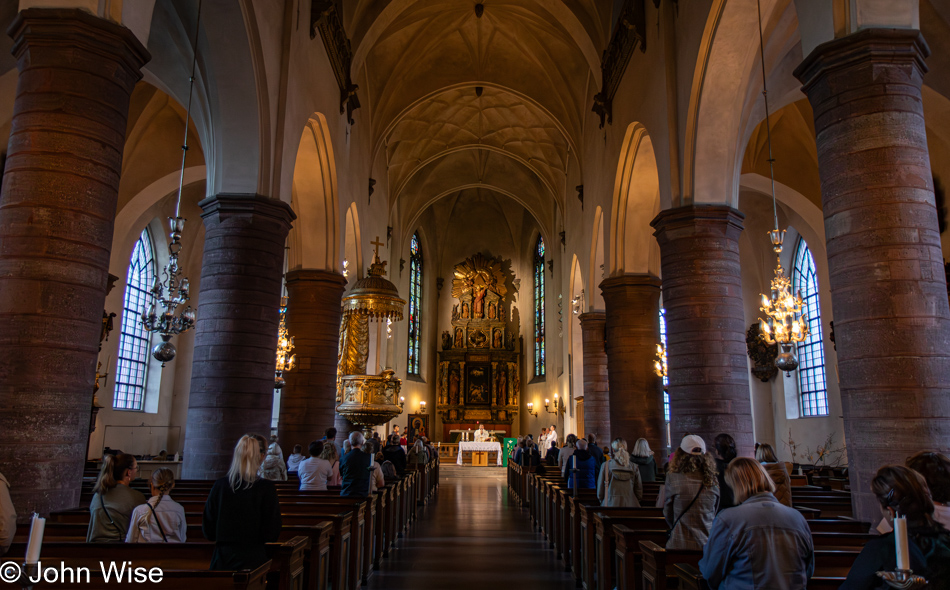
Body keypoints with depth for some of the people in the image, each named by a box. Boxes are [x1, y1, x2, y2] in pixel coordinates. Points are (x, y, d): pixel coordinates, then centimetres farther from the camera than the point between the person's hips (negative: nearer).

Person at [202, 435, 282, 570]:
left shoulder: (220, 485, -4)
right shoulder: (267, 488, -11)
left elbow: (208, 531, 4)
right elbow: (272, 534, -7)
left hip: (222, 560, 3)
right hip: (253, 560, -3)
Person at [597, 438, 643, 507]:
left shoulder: (606, 465, -2)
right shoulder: (633, 467, 3)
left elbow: (600, 491, 5)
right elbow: (639, 492, 10)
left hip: (611, 504, -2)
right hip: (630, 504, 2)